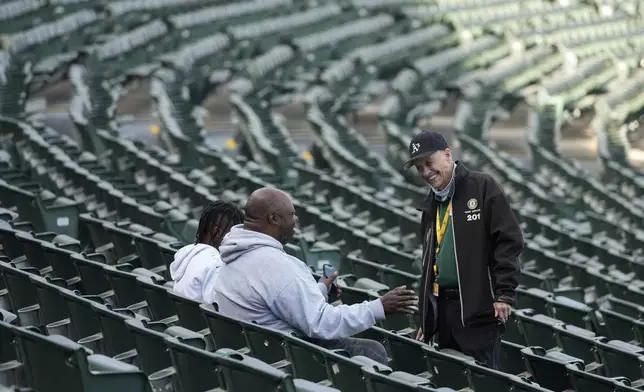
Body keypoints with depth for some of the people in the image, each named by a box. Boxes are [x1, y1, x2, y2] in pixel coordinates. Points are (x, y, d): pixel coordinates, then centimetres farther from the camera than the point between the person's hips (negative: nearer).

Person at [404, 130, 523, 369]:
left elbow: (509, 240, -11)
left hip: (479, 307, -7)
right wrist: (426, 318, 20)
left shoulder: (482, 187, -4)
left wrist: (504, 293, -17)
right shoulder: (431, 205, 18)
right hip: (442, 306, 8)